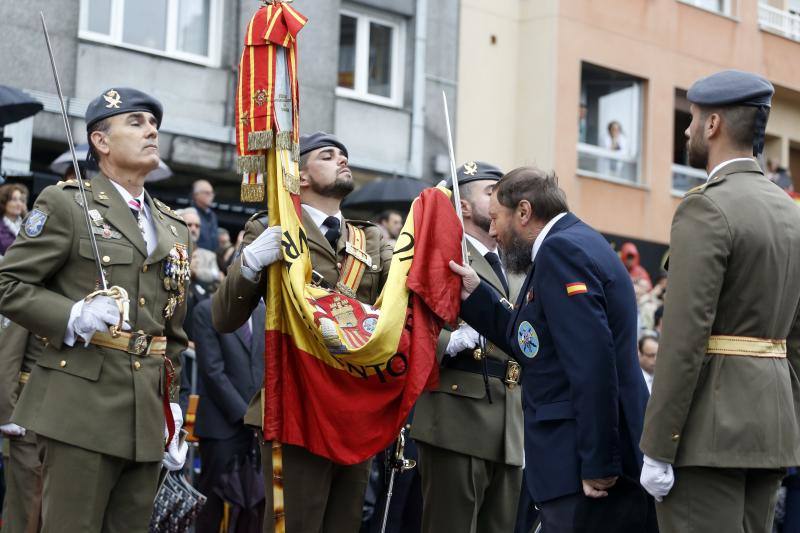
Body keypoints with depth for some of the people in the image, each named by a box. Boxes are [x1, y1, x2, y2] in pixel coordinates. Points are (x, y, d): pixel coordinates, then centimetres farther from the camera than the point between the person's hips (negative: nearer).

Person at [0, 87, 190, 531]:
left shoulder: (174, 227, 18)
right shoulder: (65, 203, 0)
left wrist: (172, 406, 15)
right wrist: (72, 317, -19)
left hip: (148, 416, 6)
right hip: (82, 409, -6)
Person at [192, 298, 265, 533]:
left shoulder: (265, 313, 12)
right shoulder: (206, 311, -3)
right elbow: (213, 370, -9)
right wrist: (245, 415, -13)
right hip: (222, 424, -4)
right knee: (212, 503, 0)